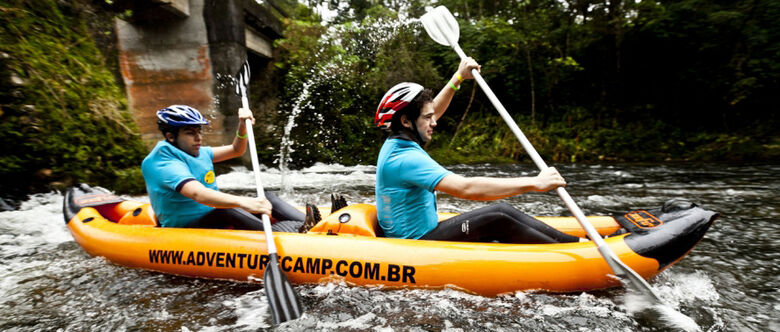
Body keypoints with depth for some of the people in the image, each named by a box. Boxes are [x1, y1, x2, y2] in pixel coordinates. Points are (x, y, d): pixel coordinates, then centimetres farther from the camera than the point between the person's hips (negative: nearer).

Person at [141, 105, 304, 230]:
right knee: (227, 211, -37)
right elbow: (198, 194, -37)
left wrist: (242, 126, -4)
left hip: (212, 220, 8)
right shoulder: (163, 163, -19)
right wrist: (242, 202, -52)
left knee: (267, 197, -10)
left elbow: (236, 150, 16)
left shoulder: (199, 153, 9)